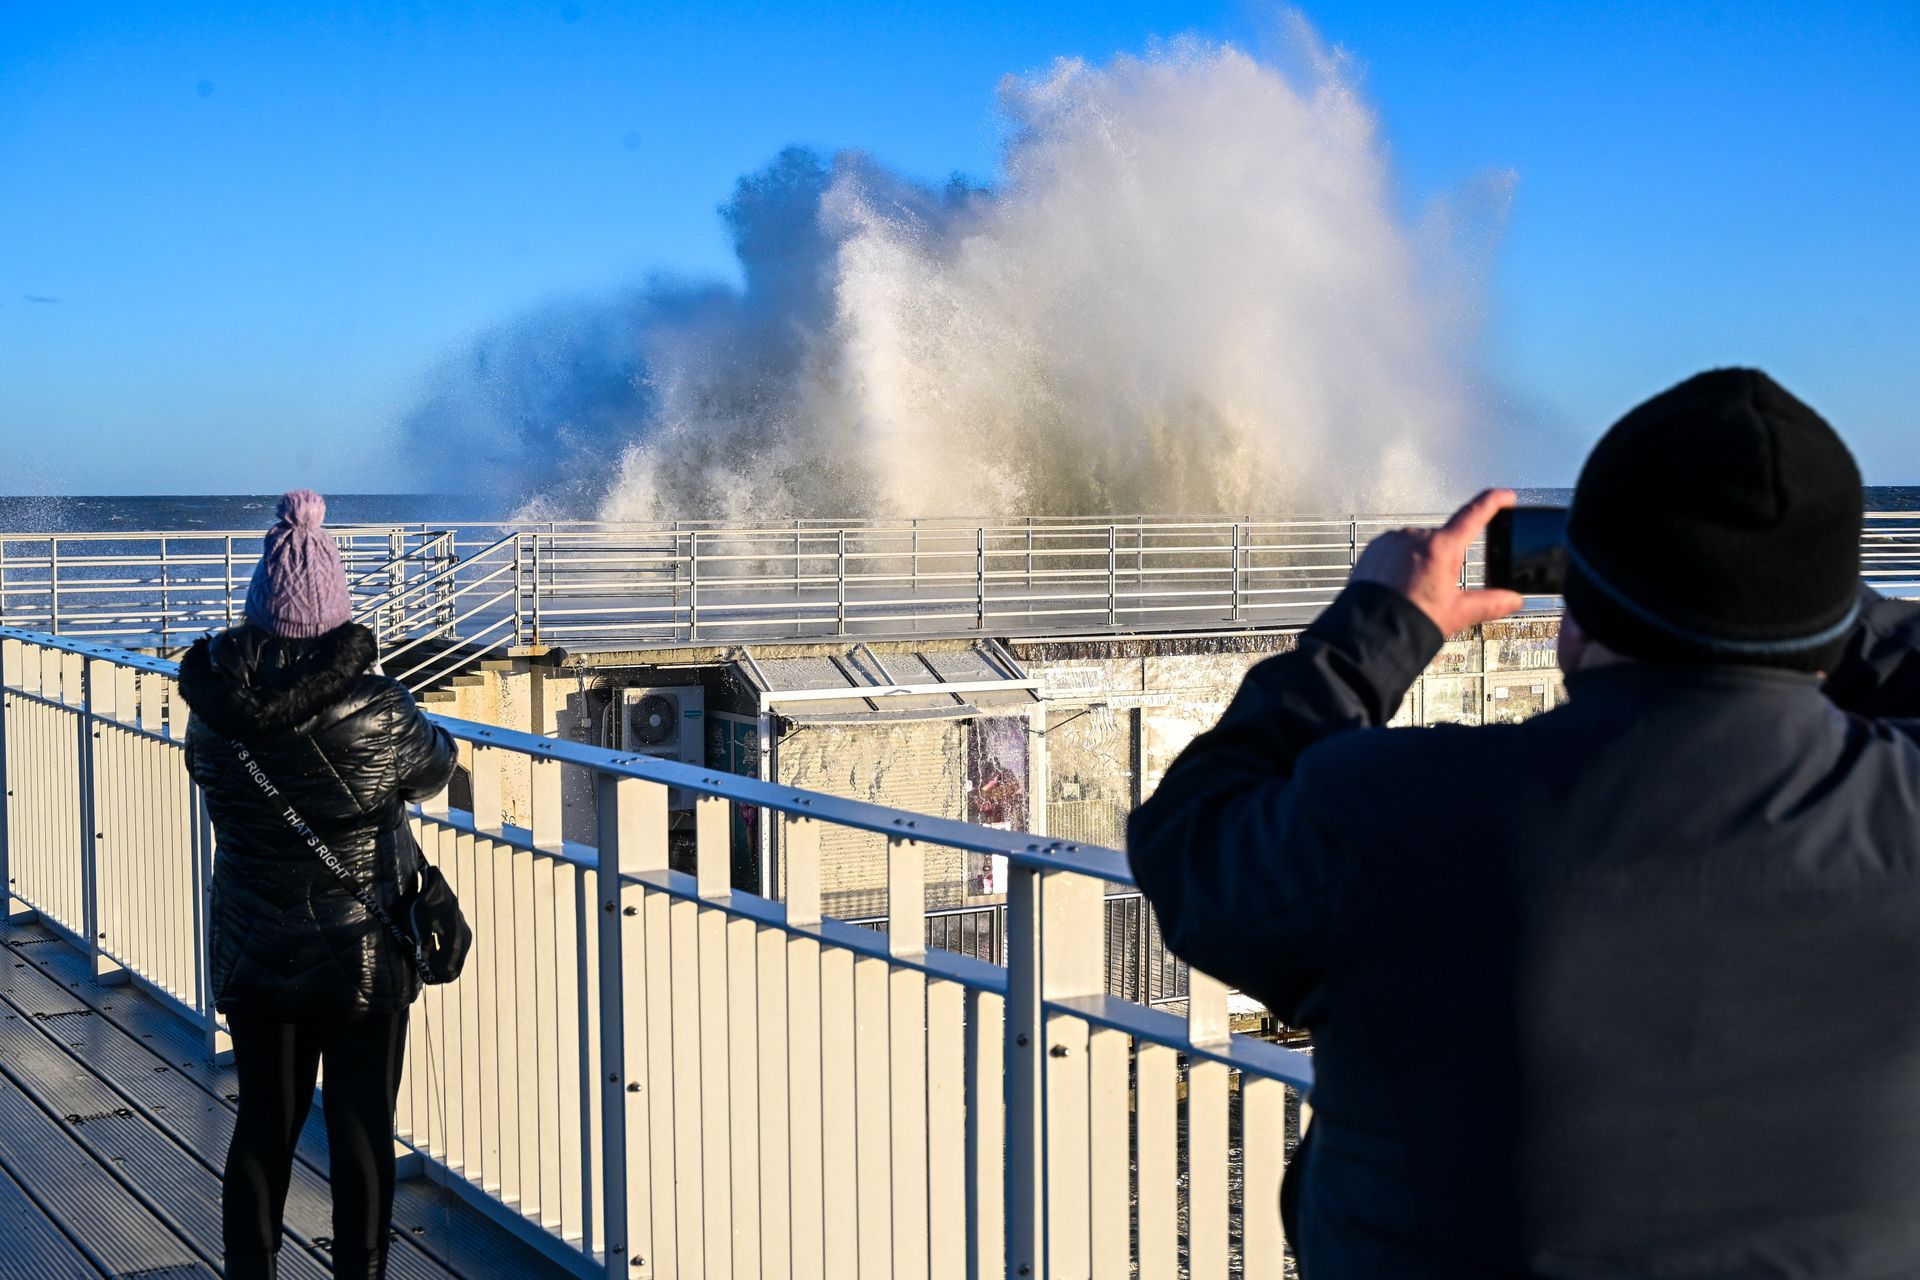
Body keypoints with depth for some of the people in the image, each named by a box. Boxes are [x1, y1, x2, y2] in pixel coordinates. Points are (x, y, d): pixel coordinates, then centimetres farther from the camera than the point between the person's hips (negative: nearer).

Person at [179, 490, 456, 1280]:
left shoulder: (214, 712, -8)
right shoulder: (373, 711, -19)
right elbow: (433, 770, -1)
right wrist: (422, 729, 19)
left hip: (252, 953, 4)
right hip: (364, 955, -3)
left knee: (262, 1124, 15)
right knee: (361, 1129, 8)